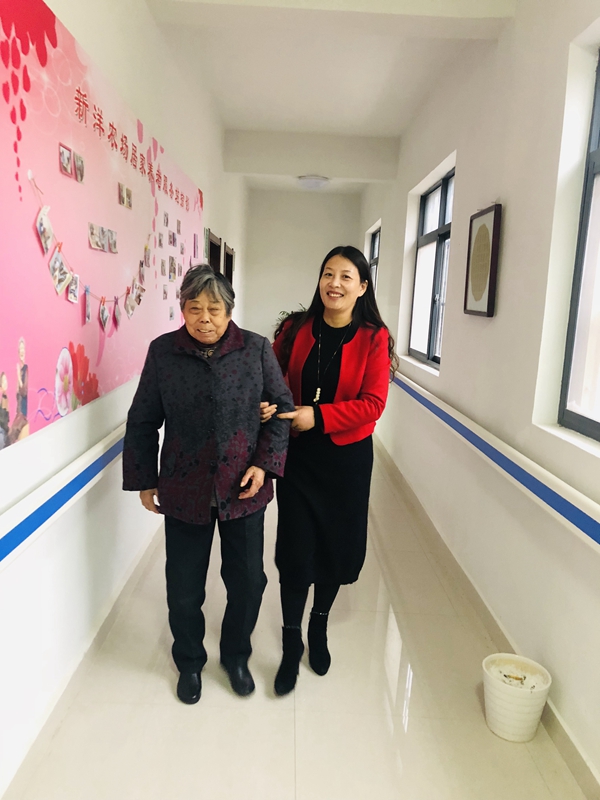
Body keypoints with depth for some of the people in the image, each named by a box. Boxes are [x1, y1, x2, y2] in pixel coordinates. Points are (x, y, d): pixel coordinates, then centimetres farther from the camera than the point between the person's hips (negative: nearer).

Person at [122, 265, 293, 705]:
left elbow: (281, 408, 1)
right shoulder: (162, 351, -5)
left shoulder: (256, 349, -6)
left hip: (243, 489, 0)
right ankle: (190, 663, 41)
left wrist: (265, 463, -9)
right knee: (184, 587, 13)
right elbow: (143, 422, 3)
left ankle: (236, 656, 41)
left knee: (248, 581, 12)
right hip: (184, 490, 0)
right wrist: (144, 481, 4)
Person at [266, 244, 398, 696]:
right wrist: (267, 407, -17)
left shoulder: (374, 338, -7)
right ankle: (291, 644, 25)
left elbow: (373, 403, -12)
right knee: (295, 549, 3)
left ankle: (319, 628, 40)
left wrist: (318, 416, -20)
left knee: (337, 547, 13)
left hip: (347, 457, 0)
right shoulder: (295, 330, -2)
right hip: (297, 454, 1)